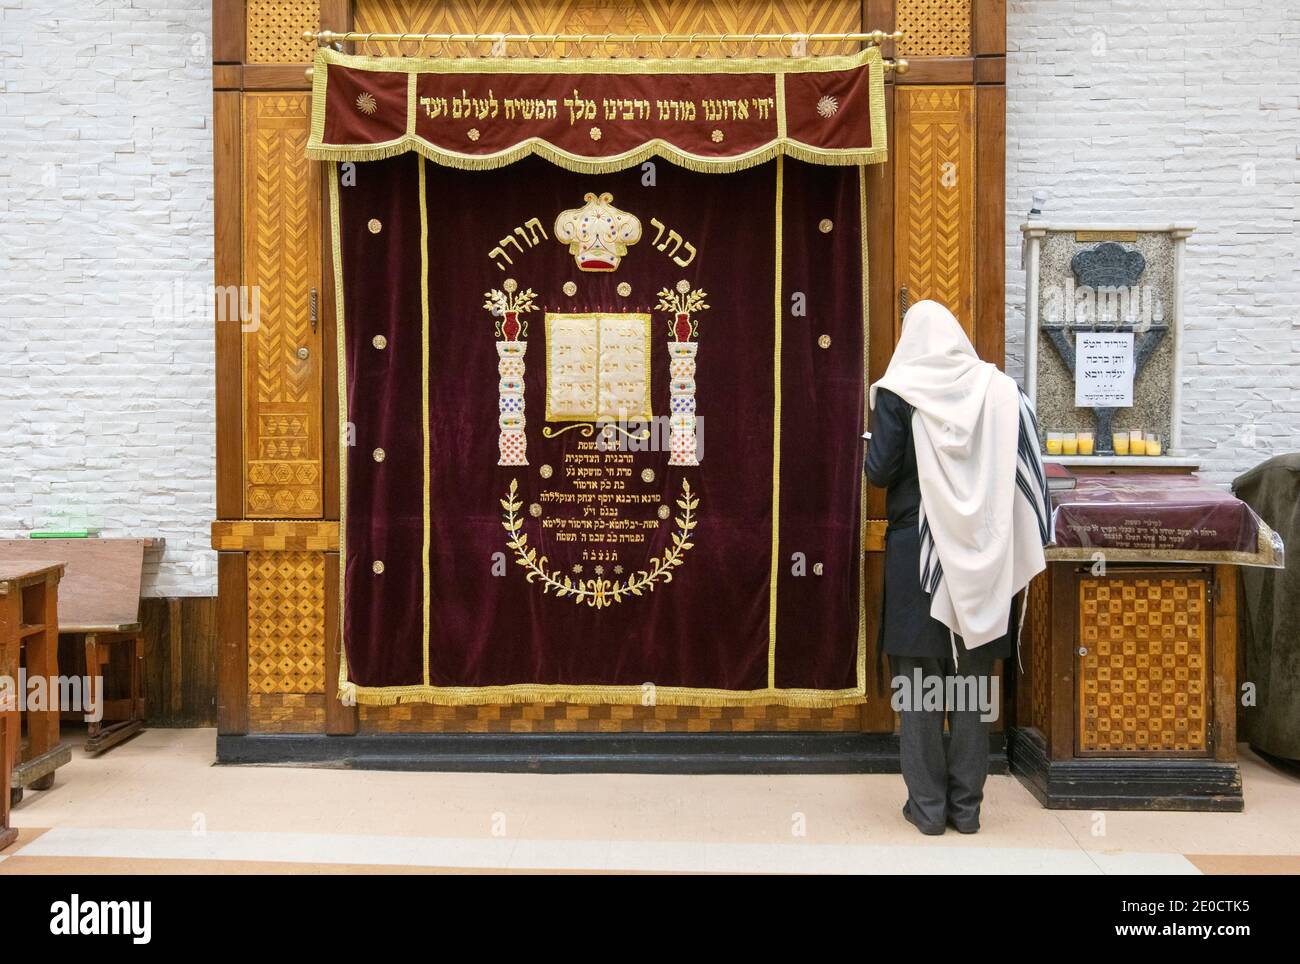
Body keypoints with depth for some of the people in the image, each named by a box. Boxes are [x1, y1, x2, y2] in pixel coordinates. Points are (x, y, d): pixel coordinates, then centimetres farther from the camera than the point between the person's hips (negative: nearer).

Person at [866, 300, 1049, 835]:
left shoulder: (898, 392, -8)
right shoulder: (999, 389, 1)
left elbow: (879, 471, -8)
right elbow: (1029, 470, 0)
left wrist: (878, 448, 11)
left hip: (918, 553, -3)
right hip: (980, 554, 3)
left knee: (918, 679, 6)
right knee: (972, 678, 10)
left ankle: (927, 804, 10)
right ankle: (966, 804, 16)